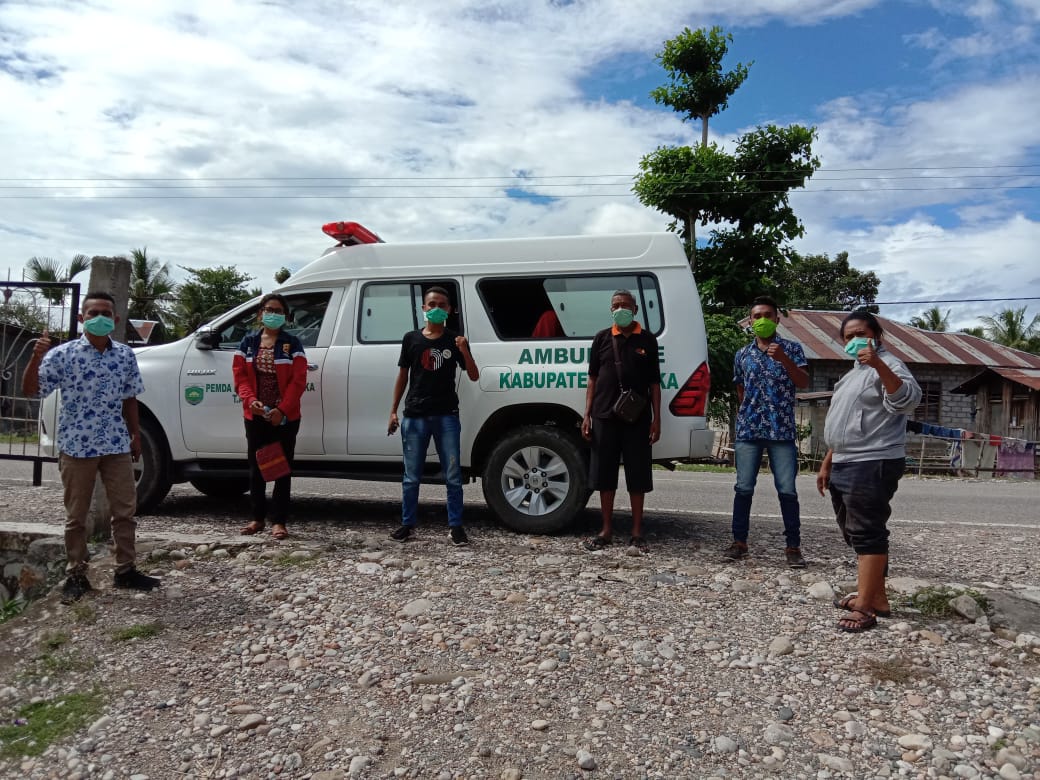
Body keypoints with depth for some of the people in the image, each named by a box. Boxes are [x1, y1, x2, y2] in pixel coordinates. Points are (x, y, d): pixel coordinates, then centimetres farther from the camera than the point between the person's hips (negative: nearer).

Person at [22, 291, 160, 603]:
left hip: (117, 446, 3)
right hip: (76, 447, -3)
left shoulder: (125, 355, 4)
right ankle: (76, 576, 21)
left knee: (125, 510, 8)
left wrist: (135, 434, 12)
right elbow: (30, 391, -9)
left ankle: (125, 570, 21)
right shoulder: (63, 354, -6)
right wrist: (36, 357, -23)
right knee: (76, 516, 8)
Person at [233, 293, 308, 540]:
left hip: (285, 417, -3)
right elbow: (240, 376, 3)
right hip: (255, 416, 3)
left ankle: (279, 521, 7)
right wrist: (250, 400, -15)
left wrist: (282, 410, -17)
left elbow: (298, 381, -8)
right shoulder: (248, 342, 9)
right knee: (255, 467, 11)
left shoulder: (292, 344, 0)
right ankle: (258, 518, 23)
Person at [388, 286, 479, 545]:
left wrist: (464, 352, -17)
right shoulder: (411, 338, 7)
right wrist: (393, 410, 7)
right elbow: (403, 376, 11)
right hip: (415, 416, 1)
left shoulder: (454, 340, 3)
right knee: (411, 477, 8)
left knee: (453, 476, 1)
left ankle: (455, 526, 10)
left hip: (446, 416, -1)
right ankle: (408, 524, 19)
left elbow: (474, 377, 1)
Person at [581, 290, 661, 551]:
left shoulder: (647, 340, 5)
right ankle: (606, 530, 17)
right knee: (604, 474, 6)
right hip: (604, 417, 1)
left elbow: (654, 382, 6)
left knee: (637, 476, 4)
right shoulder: (602, 338, 7)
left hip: (637, 418, -1)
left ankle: (637, 532, 15)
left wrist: (656, 418, -1)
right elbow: (593, 379, 8)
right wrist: (587, 415, 2)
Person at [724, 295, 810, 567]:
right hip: (748, 430, 2)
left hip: (782, 431, -2)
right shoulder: (742, 355, 11)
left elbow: (804, 383, -6)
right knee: (743, 488, 2)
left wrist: (783, 359, -18)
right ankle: (739, 542, 12)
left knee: (787, 490, -3)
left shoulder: (791, 348, 4)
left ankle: (793, 547, 6)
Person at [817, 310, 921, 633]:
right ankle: (875, 597, 22)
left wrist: (879, 364, -38)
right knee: (856, 534, 13)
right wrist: (828, 462, 23)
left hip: (872, 465, -10)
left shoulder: (887, 365, -6)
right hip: (845, 465, 10)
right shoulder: (854, 373, 23)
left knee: (867, 534, -10)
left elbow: (908, 399, -27)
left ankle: (864, 608, -9)